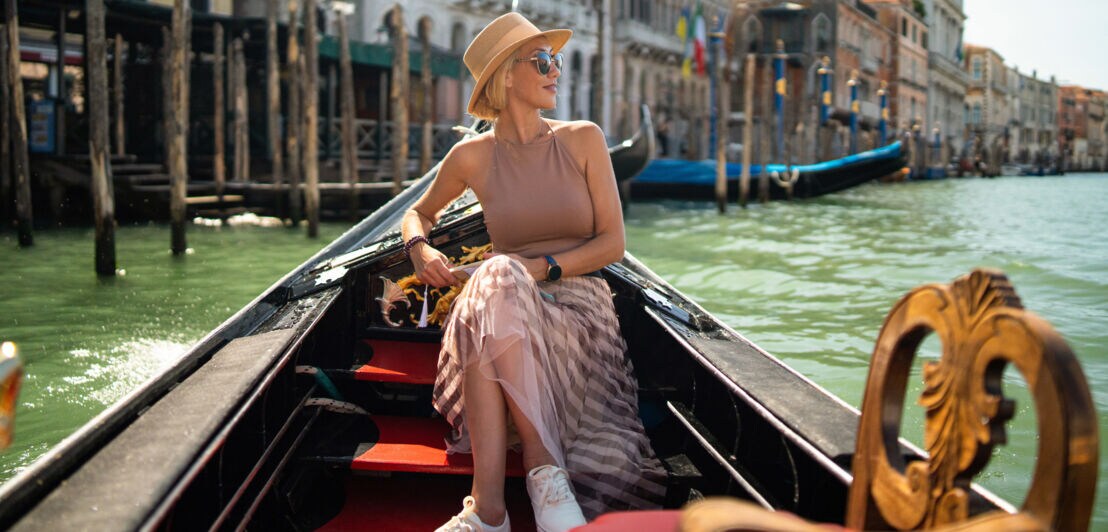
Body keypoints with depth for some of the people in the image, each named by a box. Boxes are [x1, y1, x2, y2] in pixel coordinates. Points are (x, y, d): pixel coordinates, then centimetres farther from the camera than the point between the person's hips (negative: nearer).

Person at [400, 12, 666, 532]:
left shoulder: (583, 140, 5)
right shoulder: (473, 157, 6)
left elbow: (613, 242, 1)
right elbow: (418, 212, 23)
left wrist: (544, 267, -14)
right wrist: (419, 247, -1)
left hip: (579, 302, -1)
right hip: (508, 303, 1)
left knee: (497, 299, -36)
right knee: (497, 279, -37)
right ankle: (546, 468, -40)